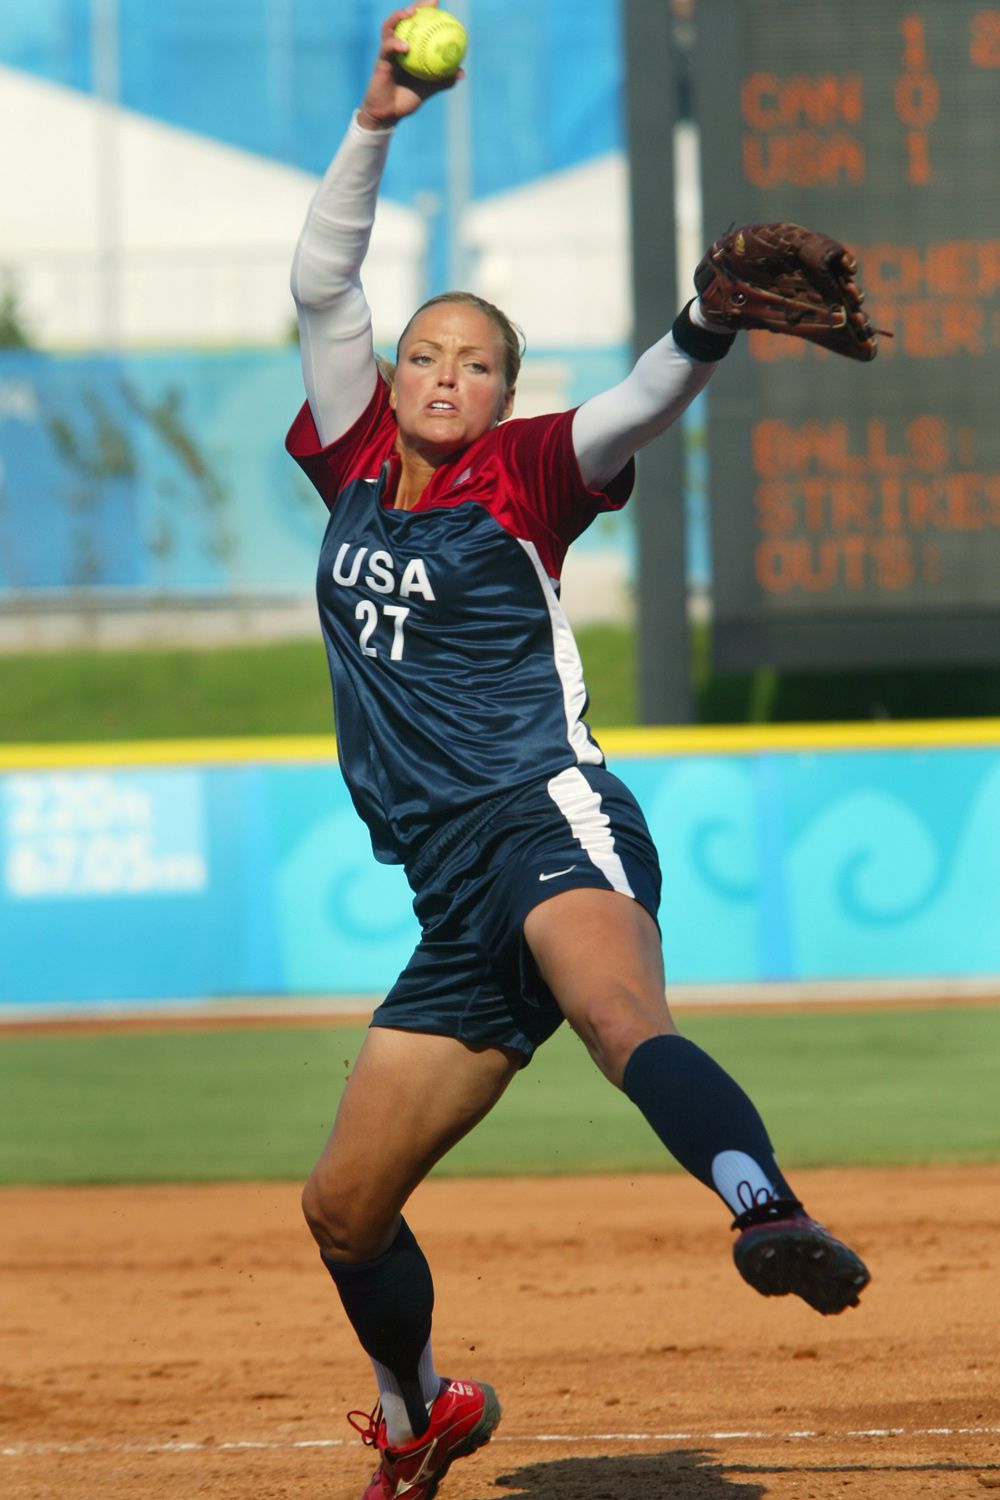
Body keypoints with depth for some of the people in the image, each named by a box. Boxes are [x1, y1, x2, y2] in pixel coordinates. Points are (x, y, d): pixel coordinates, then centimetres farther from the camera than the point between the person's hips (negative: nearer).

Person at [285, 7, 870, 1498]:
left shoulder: (523, 480, 4)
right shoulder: (359, 467, 16)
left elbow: (638, 410, -13)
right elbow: (321, 285, 11)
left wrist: (707, 326, -32)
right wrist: (375, 125, 2)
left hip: (548, 825, -6)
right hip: (456, 901, 6)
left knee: (617, 1010, -39)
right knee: (346, 1204, 8)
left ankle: (769, 1212, -65)